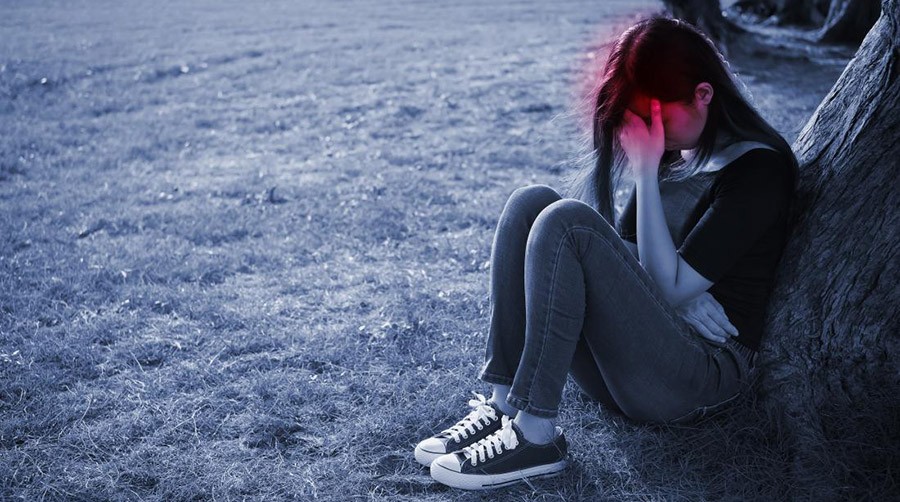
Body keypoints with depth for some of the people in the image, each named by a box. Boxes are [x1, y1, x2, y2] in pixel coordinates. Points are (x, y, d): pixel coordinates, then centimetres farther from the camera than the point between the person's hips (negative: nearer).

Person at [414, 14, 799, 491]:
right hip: (626, 358, 8)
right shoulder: (673, 153, 17)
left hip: (705, 375, -8)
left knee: (566, 221, -26)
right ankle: (504, 404, -18)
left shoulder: (760, 166, -7)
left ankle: (536, 436, -25)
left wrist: (647, 173, -13)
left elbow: (670, 289, -15)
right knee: (531, 201, -9)